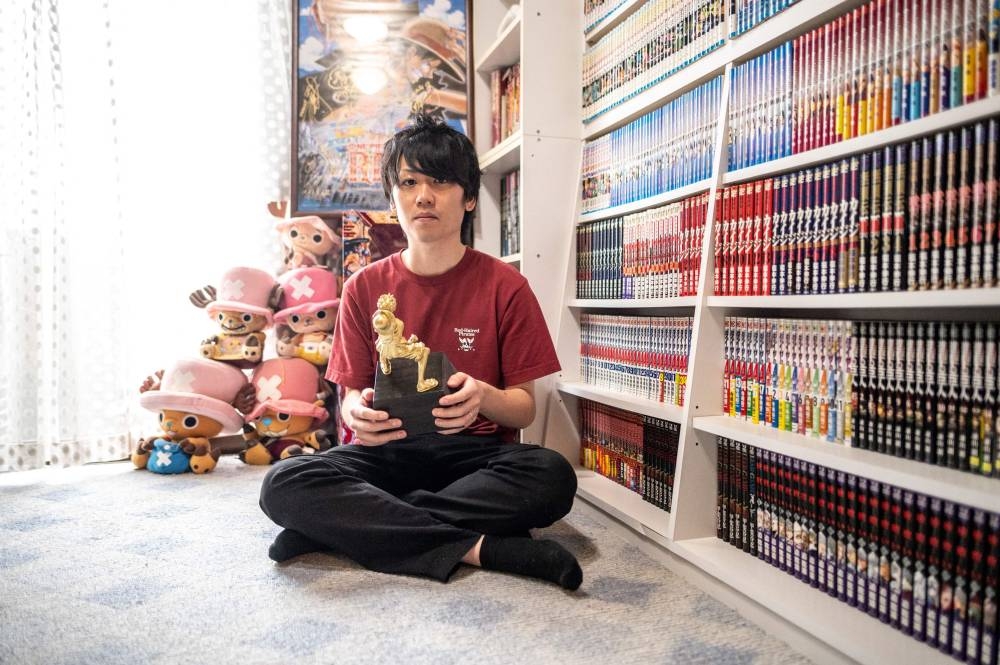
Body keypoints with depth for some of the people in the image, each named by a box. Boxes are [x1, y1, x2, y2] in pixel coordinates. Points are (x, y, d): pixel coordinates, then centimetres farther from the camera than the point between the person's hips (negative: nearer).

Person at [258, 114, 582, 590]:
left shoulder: (505, 287, -2)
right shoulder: (365, 288, 5)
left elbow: (525, 408, -1)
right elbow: (350, 395, 6)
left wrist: (483, 397, -25)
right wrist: (357, 413, -20)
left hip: (477, 453, -1)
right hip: (387, 450, 1)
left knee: (552, 476, -32)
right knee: (283, 484, -26)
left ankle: (345, 525, -22)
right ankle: (480, 548, -26)